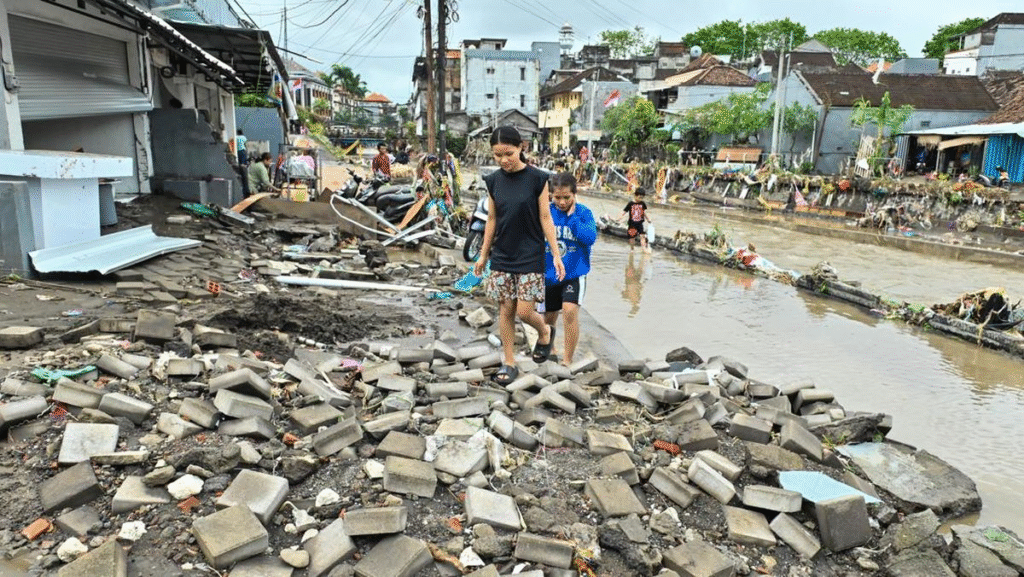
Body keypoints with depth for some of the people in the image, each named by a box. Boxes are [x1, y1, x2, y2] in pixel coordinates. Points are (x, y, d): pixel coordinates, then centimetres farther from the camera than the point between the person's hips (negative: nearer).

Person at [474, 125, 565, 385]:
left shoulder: (537, 178, -9)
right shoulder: (493, 180, 2)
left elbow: (545, 218, -6)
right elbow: (492, 220, 8)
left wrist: (556, 255, -8)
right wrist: (483, 255, 10)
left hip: (530, 255, -3)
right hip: (502, 255, 4)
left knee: (524, 311, -5)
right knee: (505, 310, 7)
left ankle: (545, 332, 28)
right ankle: (509, 363, 20)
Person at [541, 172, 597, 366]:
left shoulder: (583, 212, -8)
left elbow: (590, 238, -22)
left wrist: (572, 217, -21)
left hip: (574, 273, -3)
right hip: (549, 274, 3)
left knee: (570, 310, -23)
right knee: (548, 317, 16)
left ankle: (568, 360, -10)